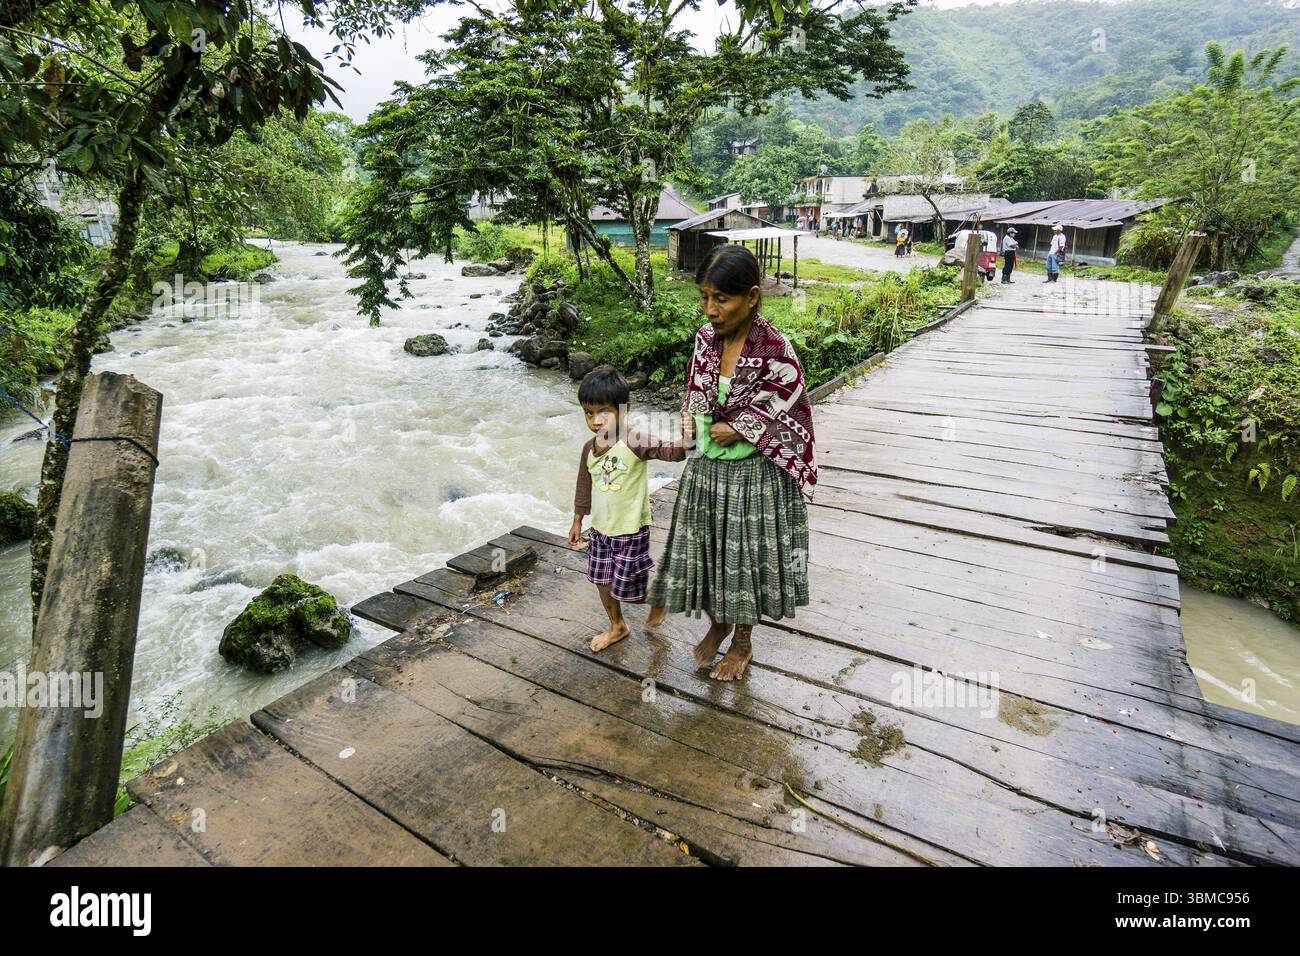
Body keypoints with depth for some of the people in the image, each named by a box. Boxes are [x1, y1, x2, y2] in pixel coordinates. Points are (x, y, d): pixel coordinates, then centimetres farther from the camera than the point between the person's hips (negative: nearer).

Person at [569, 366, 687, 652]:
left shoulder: (634, 442, -20)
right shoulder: (589, 448, -1)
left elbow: (669, 451, -29)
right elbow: (584, 487, 10)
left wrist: (686, 442, -49)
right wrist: (577, 521, 17)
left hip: (631, 530, -6)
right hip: (600, 528, 6)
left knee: (627, 588, 4)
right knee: (603, 581, 18)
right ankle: (617, 627, 42)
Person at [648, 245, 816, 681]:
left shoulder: (775, 350, -21)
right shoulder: (705, 338, -4)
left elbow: (791, 420, -14)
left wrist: (738, 430, -15)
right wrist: (688, 431, -6)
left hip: (754, 474, -5)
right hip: (706, 468, 5)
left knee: (745, 556, 12)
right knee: (705, 550, 16)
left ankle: (742, 642, 37)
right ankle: (717, 624, 45)